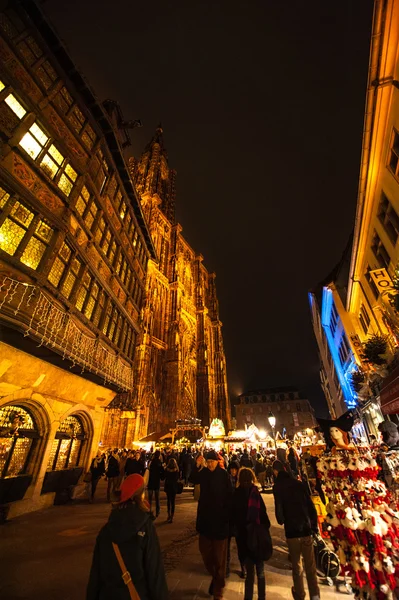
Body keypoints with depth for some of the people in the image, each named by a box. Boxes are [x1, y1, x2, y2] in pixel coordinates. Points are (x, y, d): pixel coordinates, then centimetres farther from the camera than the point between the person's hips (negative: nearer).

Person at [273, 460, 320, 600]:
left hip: (291, 530, -2)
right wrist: (314, 525, 11)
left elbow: (279, 509, -15)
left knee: (296, 566, 19)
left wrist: (281, 521, 7)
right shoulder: (298, 483, -4)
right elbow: (311, 506, -2)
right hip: (306, 528, 2)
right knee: (310, 565, 14)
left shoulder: (277, 487, -12)